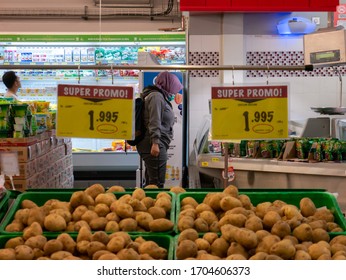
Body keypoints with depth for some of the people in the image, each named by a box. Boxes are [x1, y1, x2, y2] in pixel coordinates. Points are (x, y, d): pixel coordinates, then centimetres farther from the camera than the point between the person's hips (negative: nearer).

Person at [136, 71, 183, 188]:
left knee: (150, 182, 13)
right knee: (157, 183, -12)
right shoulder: (156, 96, -9)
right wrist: (155, 142, -23)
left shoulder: (161, 97, 22)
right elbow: (154, 122, -18)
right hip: (155, 145, -11)